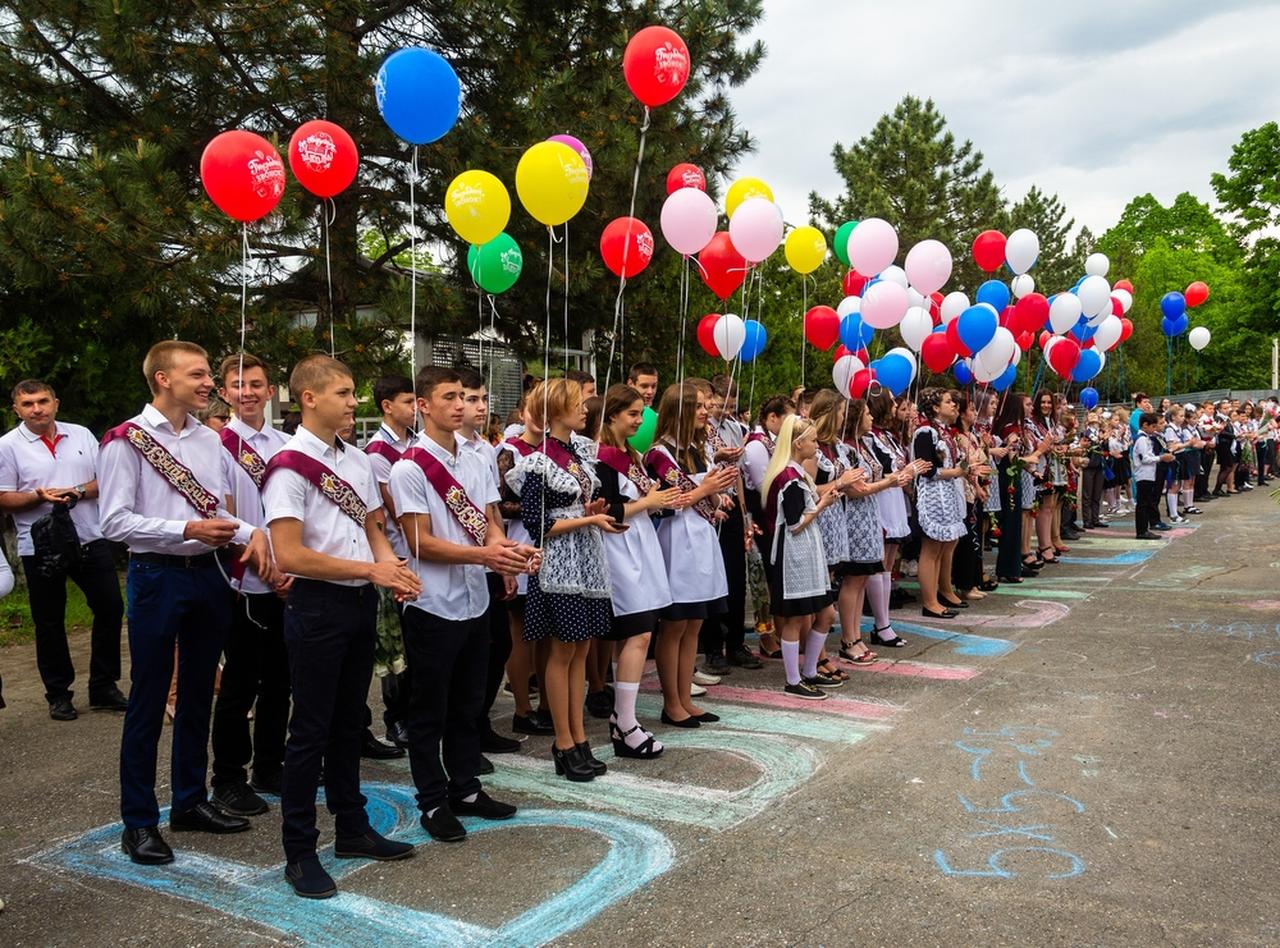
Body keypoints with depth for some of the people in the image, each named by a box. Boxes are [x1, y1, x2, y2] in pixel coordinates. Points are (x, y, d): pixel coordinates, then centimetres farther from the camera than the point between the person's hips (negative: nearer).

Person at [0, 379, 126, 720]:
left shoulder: (82, 435, 7)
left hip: (91, 539, 3)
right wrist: (39, 497, -20)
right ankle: (58, 694, 20)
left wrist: (79, 492, -12)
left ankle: (103, 686, 18)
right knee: (49, 622, 7)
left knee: (110, 609, 4)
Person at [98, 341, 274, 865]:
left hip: (208, 574, 6)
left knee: (198, 694, 15)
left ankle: (190, 801, 30)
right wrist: (188, 530, -21)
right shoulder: (126, 440, -9)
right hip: (157, 576, -6)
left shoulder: (209, 439, 9)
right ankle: (139, 820, 17)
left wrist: (250, 531, -5)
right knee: (148, 700, 3)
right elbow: (115, 521, -14)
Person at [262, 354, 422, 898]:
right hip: (318, 606, -7)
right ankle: (299, 851, 17)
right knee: (312, 730, 3)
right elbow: (289, 555, -20)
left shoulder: (358, 461, 10)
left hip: (362, 604, 7)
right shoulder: (289, 466, -14)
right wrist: (369, 569, -19)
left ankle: (352, 828, 32)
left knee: (349, 722, 18)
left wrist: (392, 569, -5)